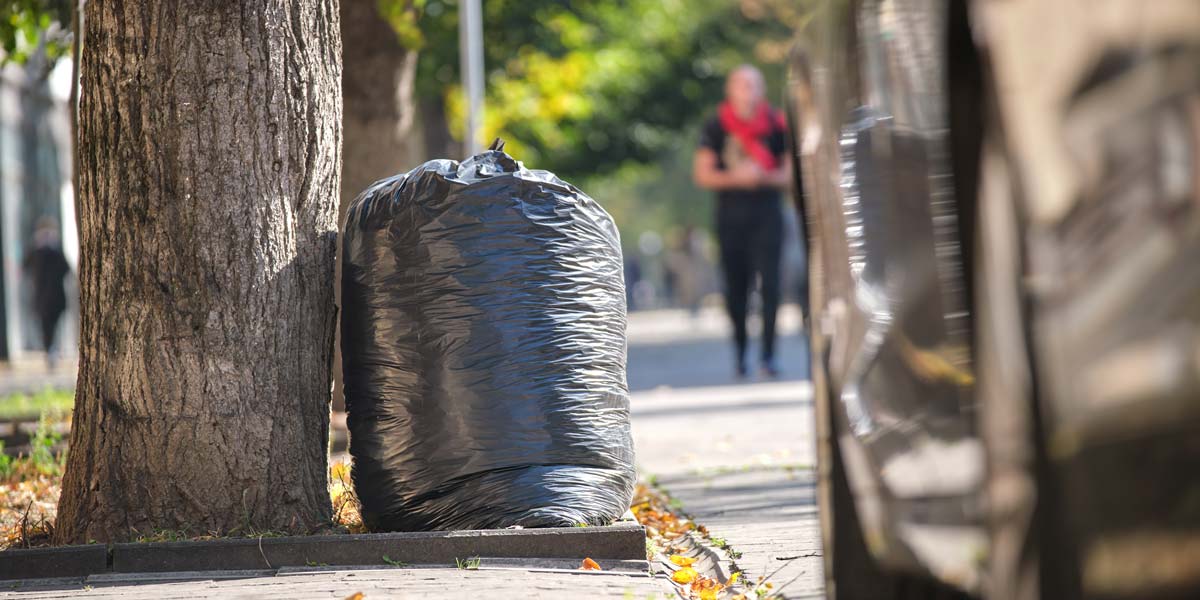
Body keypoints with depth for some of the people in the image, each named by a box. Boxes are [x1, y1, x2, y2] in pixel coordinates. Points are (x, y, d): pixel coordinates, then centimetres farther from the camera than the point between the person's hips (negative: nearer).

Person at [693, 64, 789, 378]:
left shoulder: (776, 125, 4)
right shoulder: (716, 127, 4)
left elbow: (789, 172, 6)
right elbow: (702, 174, 2)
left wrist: (764, 176, -14)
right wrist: (735, 177, -13)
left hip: (767, 213, -1)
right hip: (731, 214, 1)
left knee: (769, 283, -11)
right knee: (736, 287, 2)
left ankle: (768, 355, -12)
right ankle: (740, 350, 14)